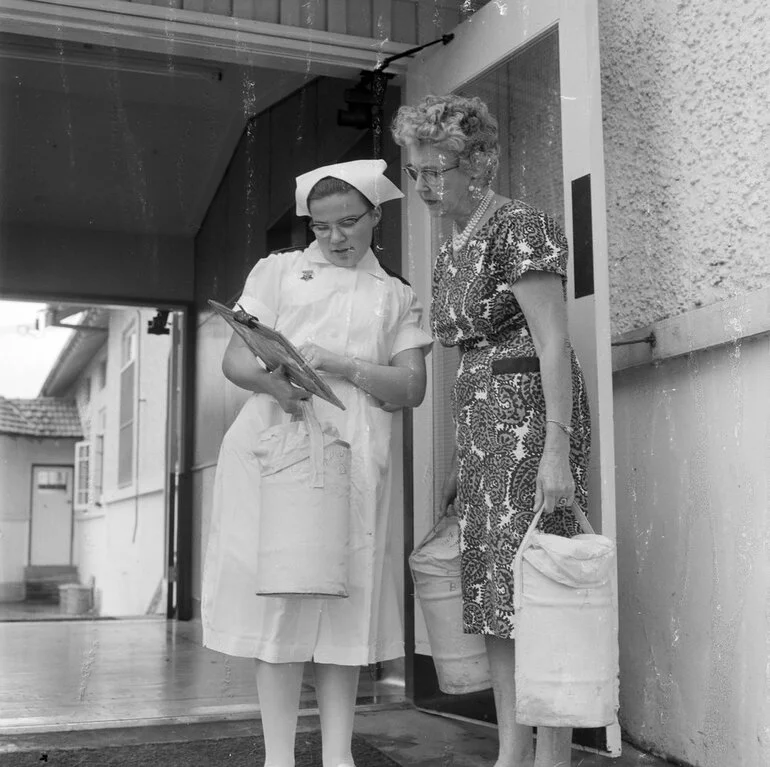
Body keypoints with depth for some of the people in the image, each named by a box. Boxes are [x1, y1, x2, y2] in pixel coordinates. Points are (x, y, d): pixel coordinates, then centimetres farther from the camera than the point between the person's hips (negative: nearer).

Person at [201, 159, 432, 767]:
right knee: (279, 588, -5)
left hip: (354, 454, 1)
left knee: (346, 594, 0)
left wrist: (337, 363, -10)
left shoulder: (397, 296, 17)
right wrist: (272, 379, -16)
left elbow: (411, 388, 5)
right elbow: (235, 358, 7)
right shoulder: (279, 270, 16)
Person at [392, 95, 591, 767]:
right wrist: (461, 462, 19)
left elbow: (553, 342, -14)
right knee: (493, 592, 6)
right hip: (479, 421, 9)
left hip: (530, 410, -9)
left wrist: (557, 447, -22)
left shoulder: (519, 226, -7)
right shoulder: (451, 253, 18)